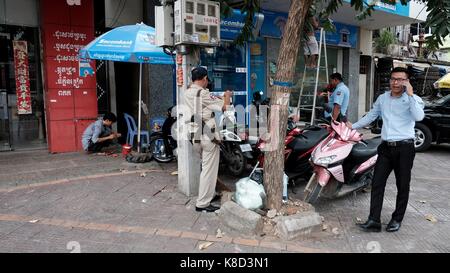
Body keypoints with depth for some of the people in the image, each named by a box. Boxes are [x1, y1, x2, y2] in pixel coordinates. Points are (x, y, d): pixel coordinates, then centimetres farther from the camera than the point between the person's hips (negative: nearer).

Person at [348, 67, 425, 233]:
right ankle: (374, 220, 0)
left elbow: (419, 117, -22)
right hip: (386, 147, 4)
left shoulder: (413, 99, -2)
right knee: (377, 183, -3)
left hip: (404, 148, -4)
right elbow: (371, 116, 24)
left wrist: (410, 94, -20)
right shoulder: (383, 98, 13)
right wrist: (353, 126, 24)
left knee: (402, 186, 5)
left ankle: (397, 219, 19)